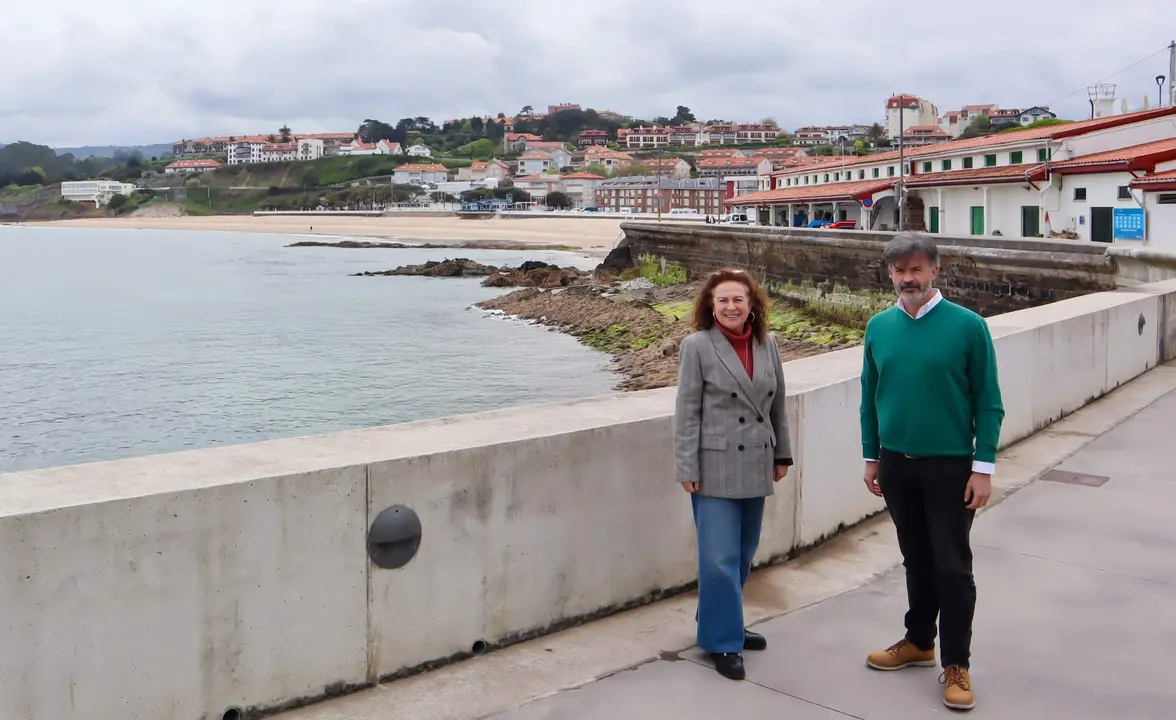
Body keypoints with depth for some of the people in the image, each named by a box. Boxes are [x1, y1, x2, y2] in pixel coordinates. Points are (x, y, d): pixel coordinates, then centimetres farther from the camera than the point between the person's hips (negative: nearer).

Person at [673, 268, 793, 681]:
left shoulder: (767, 344, 6)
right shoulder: (697, 346, -8)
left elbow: (777, 404, 13)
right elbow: (687, 411, -9)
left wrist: (782, 453, 14)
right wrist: (687, 467, -11)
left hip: (756, 465, 5)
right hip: (715, 467, -5)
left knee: (743, 555, 14)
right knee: (720, 559, -5)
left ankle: (724, 623, 32)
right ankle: (722, 641, 9)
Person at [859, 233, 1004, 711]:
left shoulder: (967, 326, -10)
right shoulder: (879, 327, 2)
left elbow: (988, 403, -8)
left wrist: (983, 468, -10)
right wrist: (871, 458, 10)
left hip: (950, 466, -4)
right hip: (896, 465, 4)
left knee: (953, 568, 2)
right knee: (916, 559, 18)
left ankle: (956, 665, 14)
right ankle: (918, 642, 34)